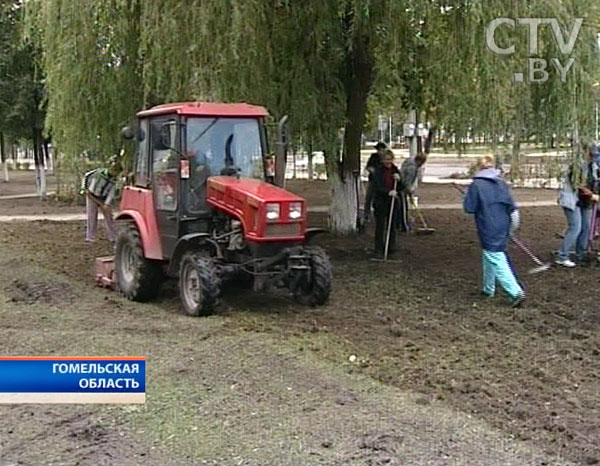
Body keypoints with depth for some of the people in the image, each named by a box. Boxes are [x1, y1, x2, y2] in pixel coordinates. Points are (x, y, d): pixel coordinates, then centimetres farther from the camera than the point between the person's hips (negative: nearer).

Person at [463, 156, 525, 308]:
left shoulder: (476, 184, -11)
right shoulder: (501, 183, 5)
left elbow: (469, 208, -12)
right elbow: (512, 207, 7)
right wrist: (513, 227, 17)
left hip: (488, 229, -7)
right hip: (502, 227, 7)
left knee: (496, 261, -6)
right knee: (489, 257, 23)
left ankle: (516, 292, -15)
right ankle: (488, 289, 34)